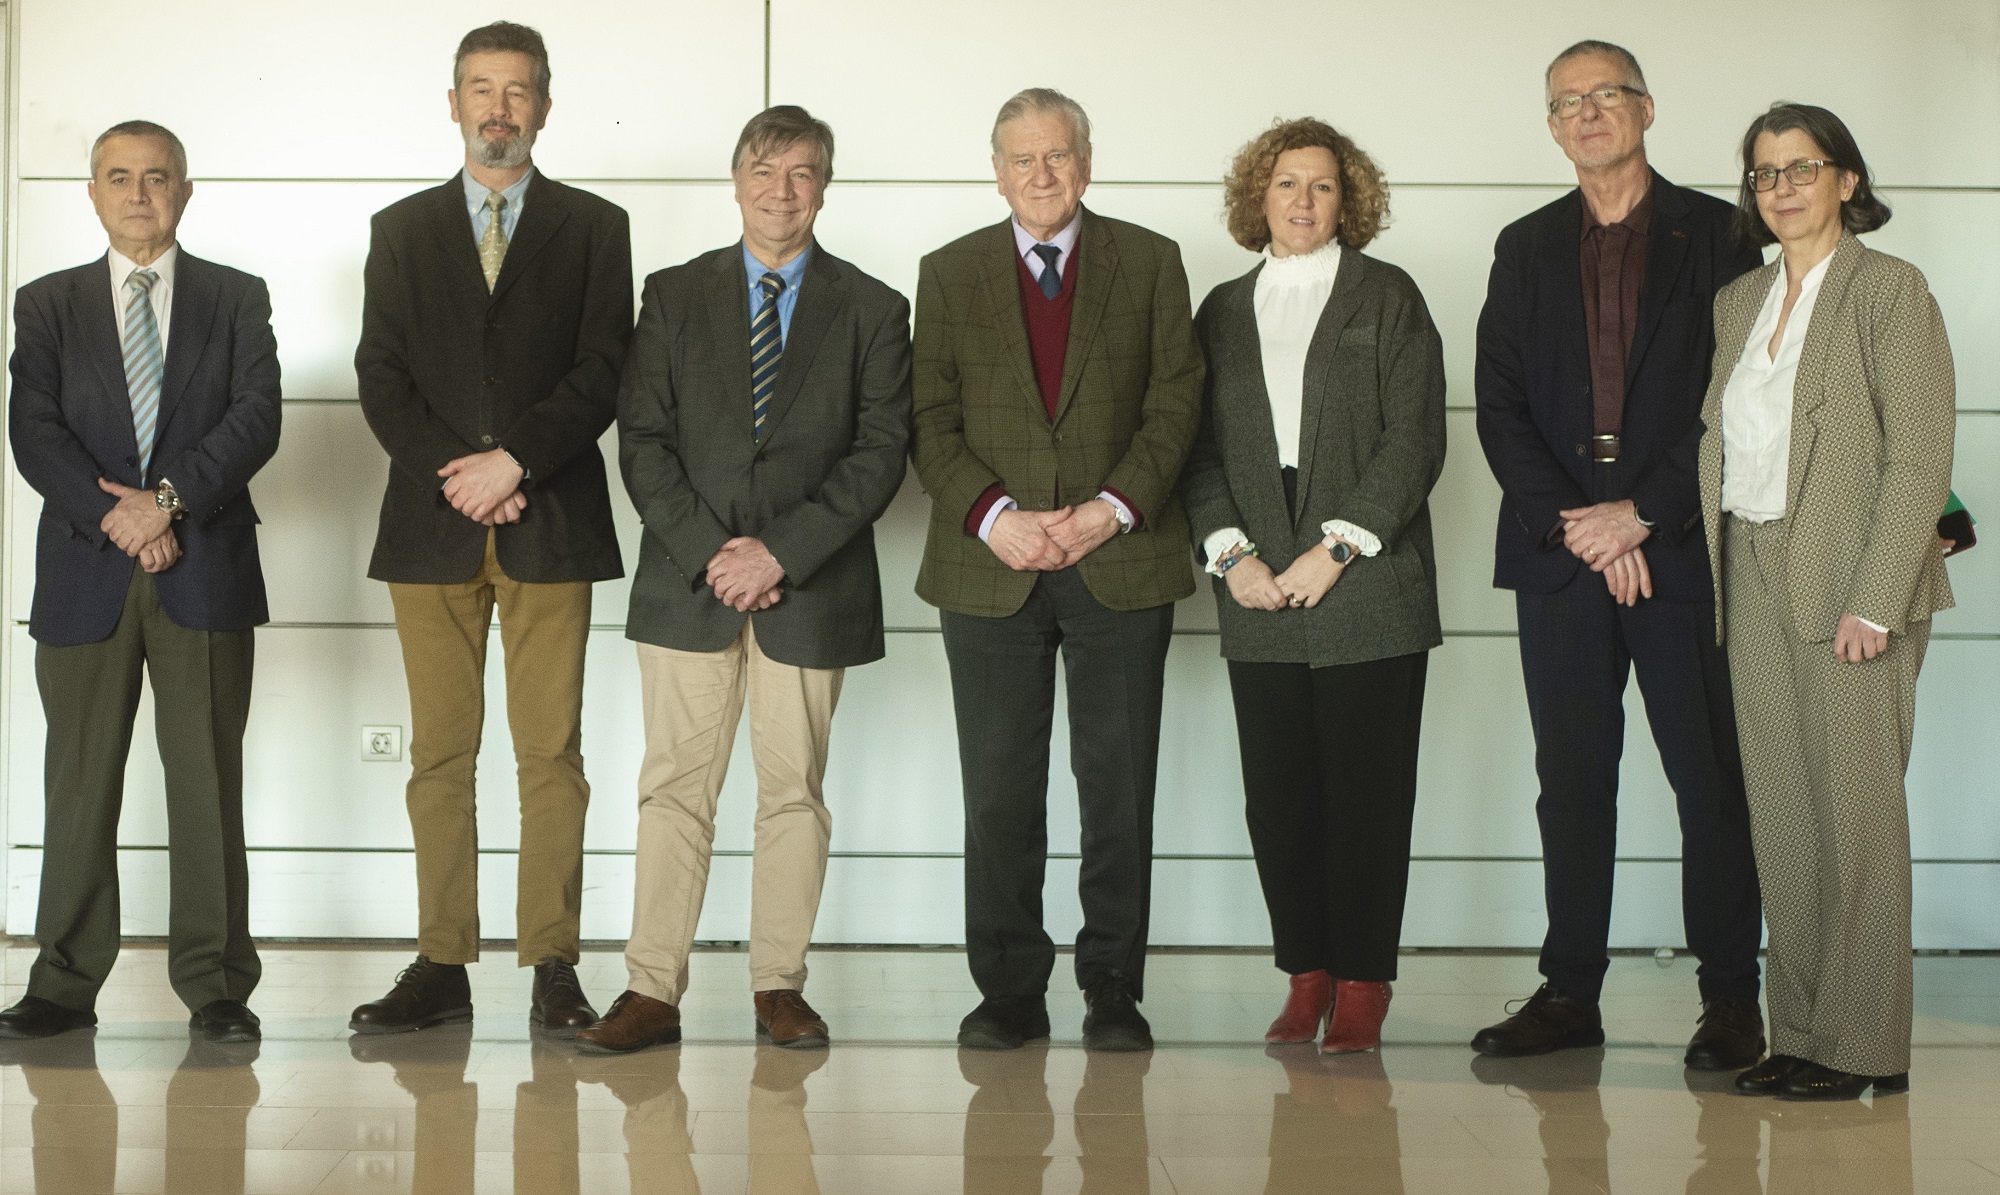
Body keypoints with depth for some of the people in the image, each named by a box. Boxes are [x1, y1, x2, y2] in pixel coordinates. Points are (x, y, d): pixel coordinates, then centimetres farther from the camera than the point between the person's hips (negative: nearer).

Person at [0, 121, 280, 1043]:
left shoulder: (237, 300, 11)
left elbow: (256, 417, -2)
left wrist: (169, 497, -14)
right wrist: (116, 519, -11)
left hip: (206, 570, -1)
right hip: (84, 573, 1)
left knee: (207, 778, 0)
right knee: (79, 781, 3)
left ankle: (214, 981, 5)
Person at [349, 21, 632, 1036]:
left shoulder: (593, 228, 9)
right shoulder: (401, 230, 14)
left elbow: (605, 371, -1)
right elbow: (381, 379, 7)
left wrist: (516, 461, -12)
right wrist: (457, 476, -8)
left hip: (552, 525, -2)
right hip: (432, 527, 2)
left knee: (550, 753, -2)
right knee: (439, 754, 3)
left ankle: (552, 970, 2)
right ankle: (441, 966, 7)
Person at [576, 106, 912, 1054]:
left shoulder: (872, 310, 7)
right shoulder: (676, 296, 9)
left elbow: (881, 452, -2)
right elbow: (642, 439, 3)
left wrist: (782, 550, -12)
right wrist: (708, 550, -10)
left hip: (811, 585, 0)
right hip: (687, 581, 0)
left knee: (794, 789, 4)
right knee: (675, 787, -1)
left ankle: (780, 986, 11)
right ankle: (653, 992, 1)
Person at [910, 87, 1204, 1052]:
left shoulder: (1150, 263, 7)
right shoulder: (949, 274, 10)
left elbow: (1176, 400, 2)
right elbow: (933, 421, 4)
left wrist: (1114, 508, -11)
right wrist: (993, 517, -11)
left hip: (1121, 562, -1)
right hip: (992, 566, 1)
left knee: (1118, 785, 2)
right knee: (999, 791, 3)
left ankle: (1112, 988, 12)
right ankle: (1009, 990, 12)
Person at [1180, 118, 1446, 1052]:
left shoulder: (1388, 298, 5)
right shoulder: (1223, 310, 15)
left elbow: (1415, 441, -4)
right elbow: (1200, 446, 10)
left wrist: (1336, 550, -11)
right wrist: (1230, 552, -5)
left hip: (1368, 589, -3)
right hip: (1260, 599, 3)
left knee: (1367, 793, -2)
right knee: (1276, 797, 2)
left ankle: (1361, 985, 6)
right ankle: (1306, 979, 12)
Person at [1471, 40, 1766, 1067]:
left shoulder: (1717, 235, 4)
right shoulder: (1526, 249, 14)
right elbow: (1500, 407, 6)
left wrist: (1642, 513, -10)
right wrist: (1573, 524, -7)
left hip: (1684, 548, -3)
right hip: (1559, 553, 3)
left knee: (1711, 778, -1)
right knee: (1571, 780, 5)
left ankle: (1730, 997, 7)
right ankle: (1569, 991, 12)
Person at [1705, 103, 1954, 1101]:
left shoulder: (1889, 289, -5)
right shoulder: (1738, 302, 15)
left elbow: (1919, 458, -11)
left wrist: (1873, 602, -17)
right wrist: (1710, 583, 7)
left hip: (1850, 584, -6)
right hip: (1753, 579, 6)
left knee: (1856, 814, -4)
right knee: (1781, 818, 6)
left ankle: (1865, 1046, 4)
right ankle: (1801, 1032, 13)